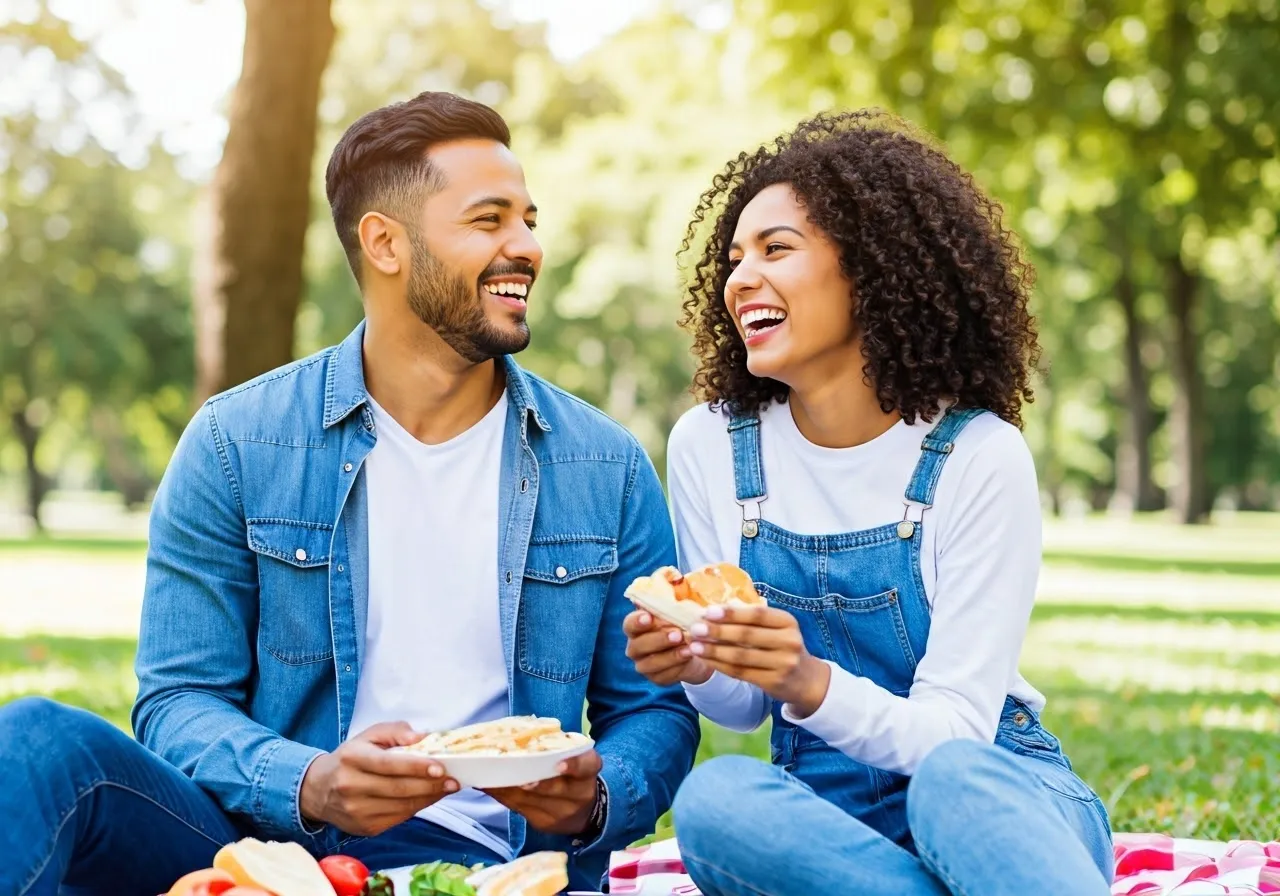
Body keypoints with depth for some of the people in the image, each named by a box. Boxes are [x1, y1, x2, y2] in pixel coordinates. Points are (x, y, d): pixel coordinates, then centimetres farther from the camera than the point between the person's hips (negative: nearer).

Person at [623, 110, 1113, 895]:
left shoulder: (979, 457, -13)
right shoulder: (709, 446, -2)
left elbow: (952, 734, -14)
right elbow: (744, 707, 6)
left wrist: (812, 683, -33)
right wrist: (700, 668, -18)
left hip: (999, 796, -4)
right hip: (827, 810, 5)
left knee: (951, 777, -38)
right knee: (713, 799, -31)